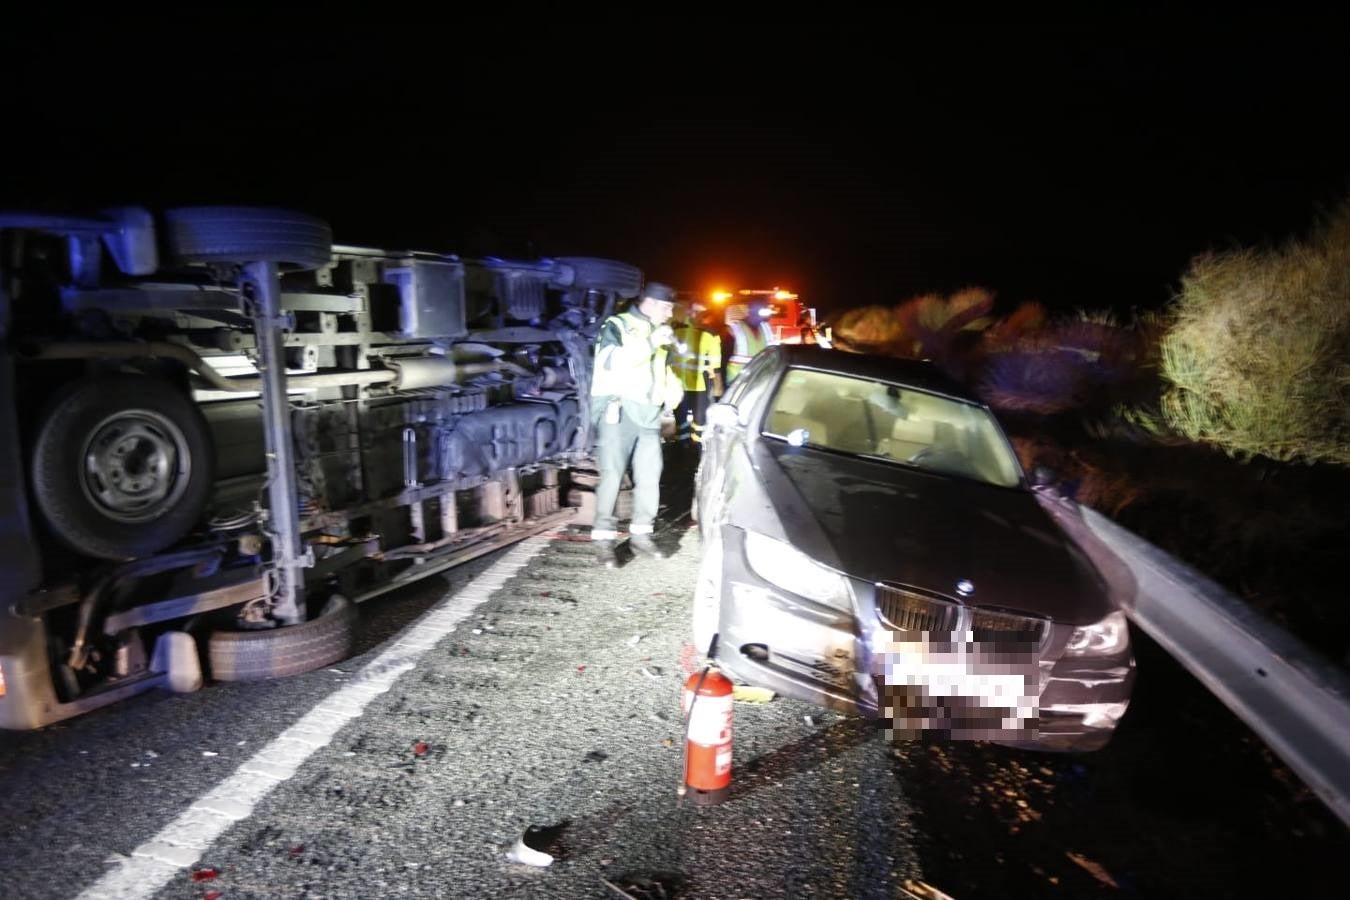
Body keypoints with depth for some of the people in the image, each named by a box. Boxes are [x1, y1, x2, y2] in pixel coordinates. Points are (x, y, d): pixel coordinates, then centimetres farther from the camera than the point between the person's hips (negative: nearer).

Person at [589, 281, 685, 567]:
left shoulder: (658, 332, 20)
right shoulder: (616, 326, 0)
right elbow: (612, 361, -19)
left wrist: (673, 388, 13)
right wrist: (650, 343, -21)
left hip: (649, 414, 7)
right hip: (618, 410, -7)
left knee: (649, 476, 6)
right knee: (612, 475, -9)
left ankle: (640, 534, 18)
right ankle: (603, 539, -3)